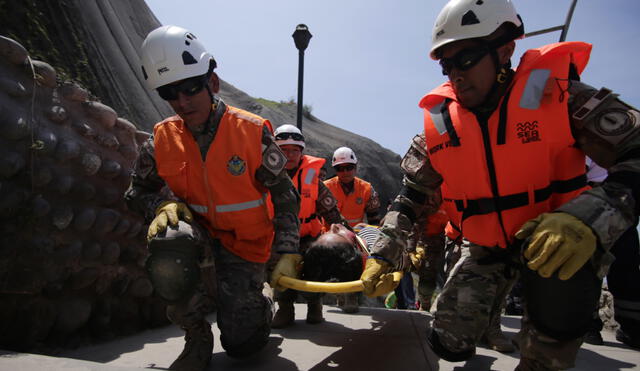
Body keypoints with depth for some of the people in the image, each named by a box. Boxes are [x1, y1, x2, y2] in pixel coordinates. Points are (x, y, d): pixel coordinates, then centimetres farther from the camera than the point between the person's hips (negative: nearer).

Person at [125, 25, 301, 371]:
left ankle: (263, 295, 37)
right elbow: (139, 190, 5)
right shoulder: (162, 139, -9)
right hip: (197, 229, 2)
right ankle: (197, 334, -8)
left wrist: (288, 253, -14)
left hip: (245, 241, -2)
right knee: (167, 251, -36)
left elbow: (285, 195, -10)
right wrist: (163, 204, -18)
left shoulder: (252, 131, -17)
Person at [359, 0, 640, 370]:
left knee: (562, 280, -35)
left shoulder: (557, 93, -16)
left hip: (556, 240, -2)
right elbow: (411, 195, 2)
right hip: (487, 249, 3)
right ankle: (489, 308, 34)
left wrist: (589, 218, -37)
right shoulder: (439, 123, -7)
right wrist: (383, 254, -6)